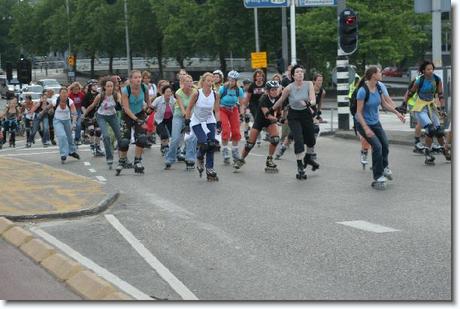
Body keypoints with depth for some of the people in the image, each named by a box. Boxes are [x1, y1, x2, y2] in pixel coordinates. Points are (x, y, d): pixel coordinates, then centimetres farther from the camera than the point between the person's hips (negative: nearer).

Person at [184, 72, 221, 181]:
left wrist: (218, 123, -13)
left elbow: (216, 111, -2)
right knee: (204, 144, -18)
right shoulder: (197, 94, -16)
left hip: (210, 121, 3)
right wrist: (187, 123, -9)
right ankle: (199, 159, 16)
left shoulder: (215, 95, -8)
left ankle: (210, 170, 4)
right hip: (197, 122, -3)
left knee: (212, 145, -6)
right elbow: (189, 108, -8)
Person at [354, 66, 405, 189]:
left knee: (385, 144, 8)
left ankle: (384, 167, 38)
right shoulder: (363, 91, -25)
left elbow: (384, 103, 11)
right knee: (377, 146, -17)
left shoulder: (379, 87, -5)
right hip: (363, 123, -7)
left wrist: (397, 112, 0)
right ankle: (378, 178, -4)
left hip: (375, 122, 7)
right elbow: (359, 112, -22)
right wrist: (366, 129, -29)